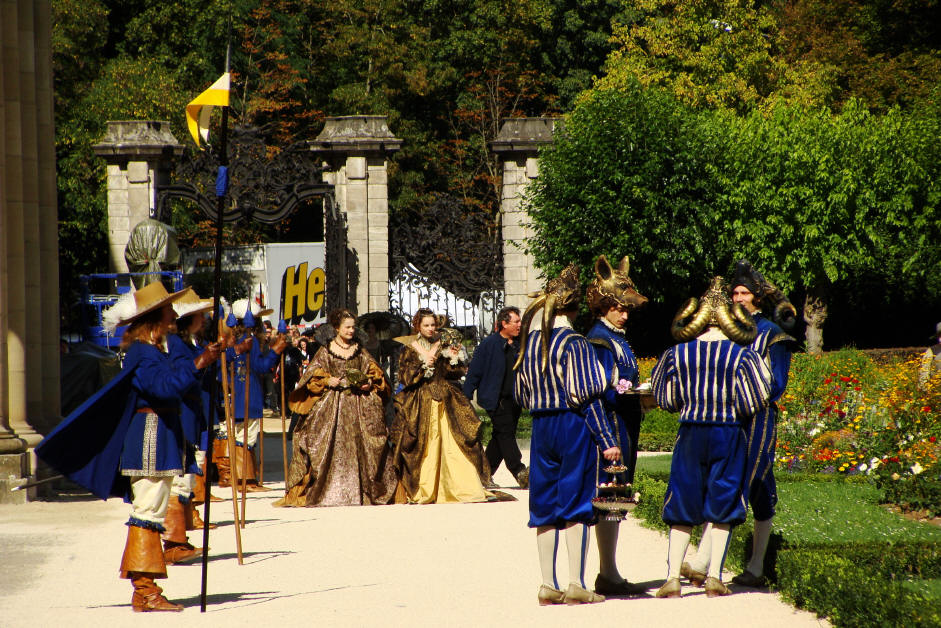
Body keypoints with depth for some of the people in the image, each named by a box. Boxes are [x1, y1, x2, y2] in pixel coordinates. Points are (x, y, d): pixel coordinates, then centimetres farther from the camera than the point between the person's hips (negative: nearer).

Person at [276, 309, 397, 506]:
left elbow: (374, 372, 14)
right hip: (331, 405, -2)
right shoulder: (325, 351, 5)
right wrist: (327, 381, -13)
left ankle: (359, 490, -2)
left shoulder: (361, 352, 12)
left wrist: (369, 383, -6)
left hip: (359, 405, 2)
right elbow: (312, 376, 4)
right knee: (327, 446, -9)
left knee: (360, 445, -4)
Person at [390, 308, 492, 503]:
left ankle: (464, 487, -6)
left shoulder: (442, 345, 12)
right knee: (423, 447, -6)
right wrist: (424, 365, -13)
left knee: (453, 442, -6)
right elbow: (404, 377, -4)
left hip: (445, 400, 2)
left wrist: (453, 359, -6)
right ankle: (422, 492, -3)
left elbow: (456, 374, 12)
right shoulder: (409, 349, 5)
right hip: (420, 404, -2)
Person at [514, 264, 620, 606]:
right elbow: (586, 396, -14)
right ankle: (576, 586, -1)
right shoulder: (575, 343, -12)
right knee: (575, 505, 0)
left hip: (541, 427, 5)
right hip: (574, 427, -5)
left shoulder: (530, 342, 6)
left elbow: (521, 395, 13)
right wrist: (606, 440, -11)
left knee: (545, 507, 9)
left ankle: (548, 585, 10)